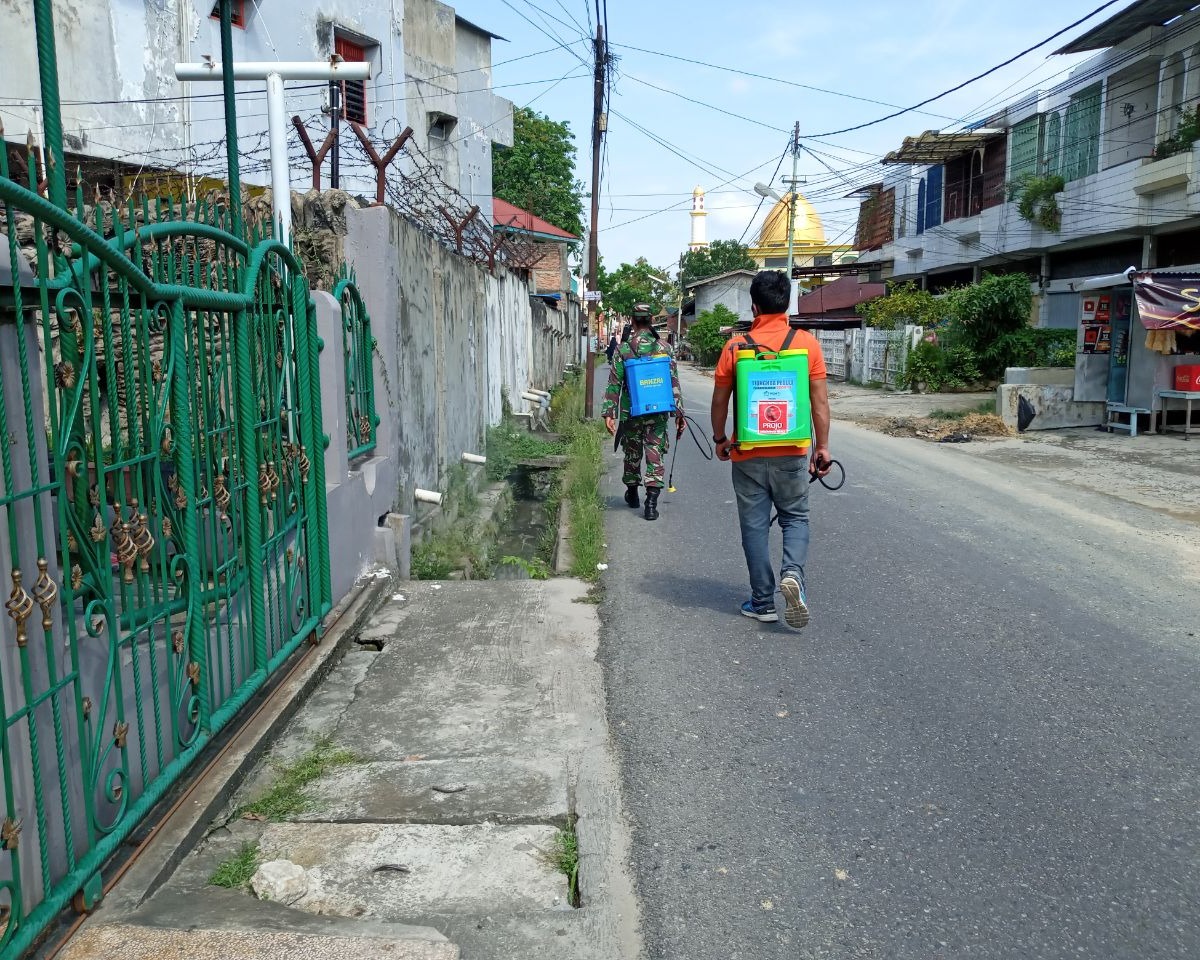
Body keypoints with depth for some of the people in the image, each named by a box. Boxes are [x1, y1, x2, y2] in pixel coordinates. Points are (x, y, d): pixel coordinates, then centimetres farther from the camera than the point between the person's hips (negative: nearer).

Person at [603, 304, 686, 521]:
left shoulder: (623, 349, -4)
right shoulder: (663, 348, -2)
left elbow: (614, 384, -5)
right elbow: (674, 383, -2)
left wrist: (608, 413, -2)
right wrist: (679, 413, 2)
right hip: (658, 413, 0)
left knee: (632, 454, 17)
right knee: (655, 456, 3)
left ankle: (632, 494, 35)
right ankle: (651, 503, -5)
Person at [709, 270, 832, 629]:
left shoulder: (736, 346, -5)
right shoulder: (807, 343, -4)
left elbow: (720, 399, 0)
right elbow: (820, 400, -3)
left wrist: (720, 438, 14)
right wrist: (822, 445, 6)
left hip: (748, 453, 0)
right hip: (792, 452, 1)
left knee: (755, 526, 10)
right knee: (795, 517, 17)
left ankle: (763, 602, 15)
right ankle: (793, 572, -9)